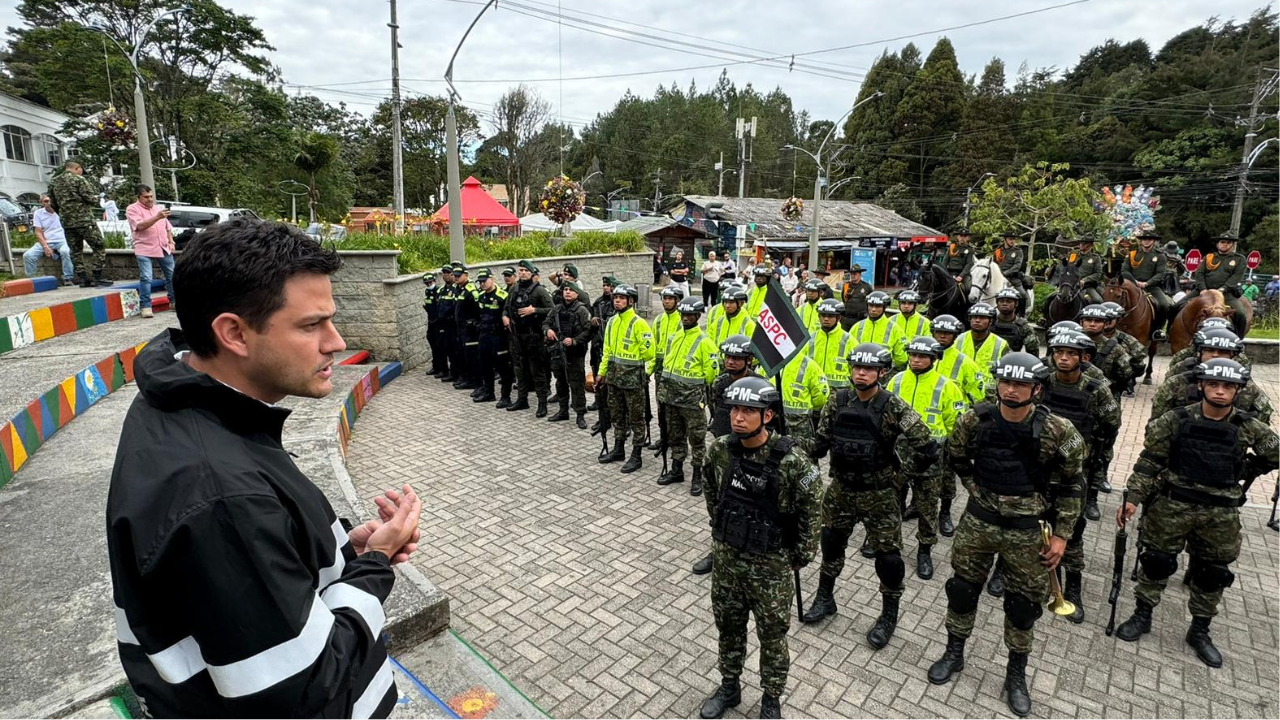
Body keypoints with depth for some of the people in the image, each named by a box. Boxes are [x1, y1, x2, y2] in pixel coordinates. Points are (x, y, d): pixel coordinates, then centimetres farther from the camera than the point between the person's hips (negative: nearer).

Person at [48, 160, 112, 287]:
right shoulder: (79, 179, -7)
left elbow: (53, 205, 15)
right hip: (84, 220, -6)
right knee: (99, 247, 1)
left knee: (76, 250, 12)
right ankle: (97, 278, -5)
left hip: (67, 223, 6)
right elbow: (92, 199, -12)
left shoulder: (53, 182, 12)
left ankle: (82, 279, 11)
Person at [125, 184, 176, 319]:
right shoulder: (132, 209, -2)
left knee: (172, 276, 8)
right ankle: (146, 306, -9)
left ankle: (173, 301, 21)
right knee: (146, 278, -11)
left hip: (164, 249, 6)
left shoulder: (157, 208, 18)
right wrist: (157, 217, -27)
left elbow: (168, 227, 22)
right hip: (144, 250, -6)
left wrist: (171, 242, 8)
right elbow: (140, 226, -18)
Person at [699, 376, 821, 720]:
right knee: (728, 627, 21)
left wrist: (801, 556, -3)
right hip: (726, 557, 4)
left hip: (771, 565, -4)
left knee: (772, 636, 15)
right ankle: (729, 687, 45)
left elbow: (810, 511, -10)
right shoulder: (719, 451, -10)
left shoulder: (791, 461, -24)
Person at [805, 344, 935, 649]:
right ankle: (825, 598, 41)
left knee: (888, 555, 8)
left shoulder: (894, 408, -17)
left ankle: (889, 615, 32)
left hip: (879, 495, -4)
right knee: (831, 544, 19)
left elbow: (926, 448, -16)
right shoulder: (837, 402, -5)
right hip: (840, 489, 4)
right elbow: (821, 441, 2)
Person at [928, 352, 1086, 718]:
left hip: (1027, 530, -1)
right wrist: (980, 492, -1)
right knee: (962, 589, 14)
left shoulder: (1057, 431, -15)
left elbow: (1071, 484, -3)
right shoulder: (974, 421, -11)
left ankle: (1016, 674, 35)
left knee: (1024, 604, 13)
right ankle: (954, 654, 36)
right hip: (978, 522, 1)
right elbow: (957, 459, 8)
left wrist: (1061, 534, -2)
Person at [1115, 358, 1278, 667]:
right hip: (1172, 506, -2)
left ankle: (1200, 631, 32)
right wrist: (1133, 498, -13)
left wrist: (1242, 472, 8)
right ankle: (1142, 616, 27)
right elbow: (1150, 461, -9)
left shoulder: (1249, 428, -5)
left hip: (1220, 514, 2)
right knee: (1157, 562, 9)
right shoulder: (1176, 420, -10)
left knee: (1213, 573, 14)